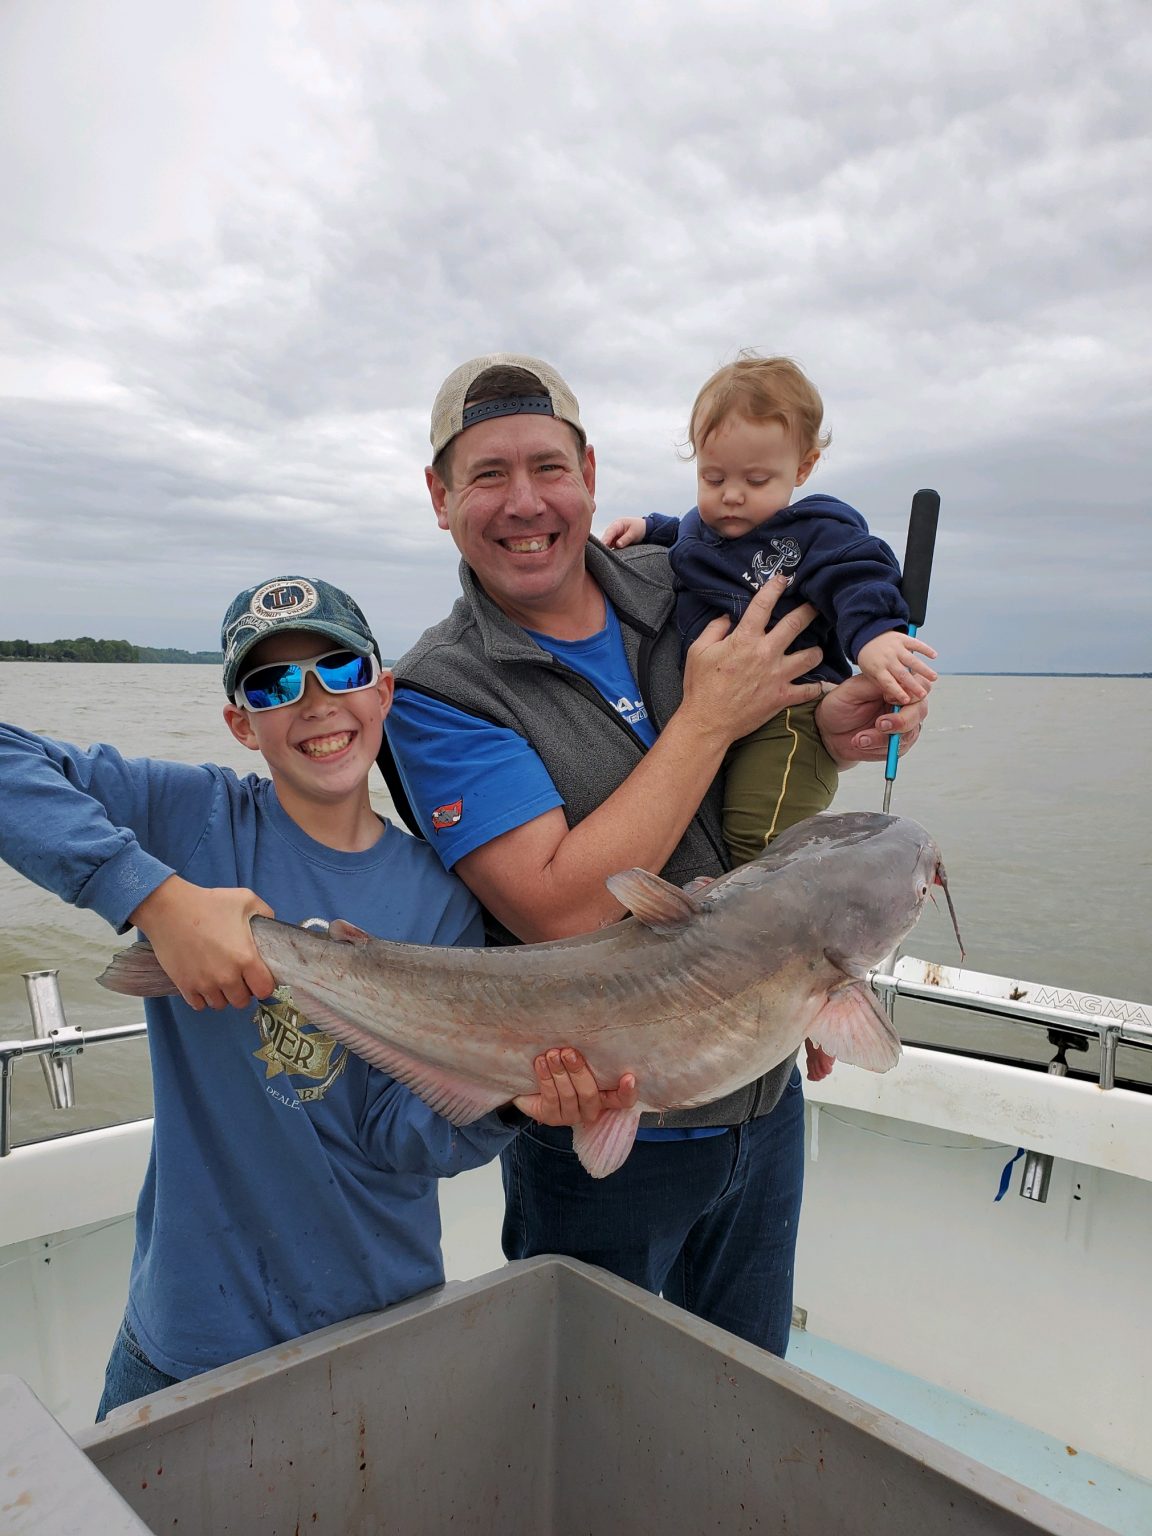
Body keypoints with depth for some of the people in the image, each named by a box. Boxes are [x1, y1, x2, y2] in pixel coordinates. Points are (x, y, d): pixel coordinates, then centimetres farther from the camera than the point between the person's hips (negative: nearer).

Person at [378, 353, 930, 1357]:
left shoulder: (678, 588, -3)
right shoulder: (438, 695, -17)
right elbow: (564, 911, -28)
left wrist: (830, 725, -10)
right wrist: (712, 718, -21)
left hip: (764, 1101, 5)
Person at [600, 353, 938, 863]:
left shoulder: (820, 532, -5)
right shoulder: (699, 528, 17)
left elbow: (858, 580, -18)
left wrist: (873, 632, -38)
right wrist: (647, 528, 24)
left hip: (787, 711, -8)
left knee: (754, 837, -23)